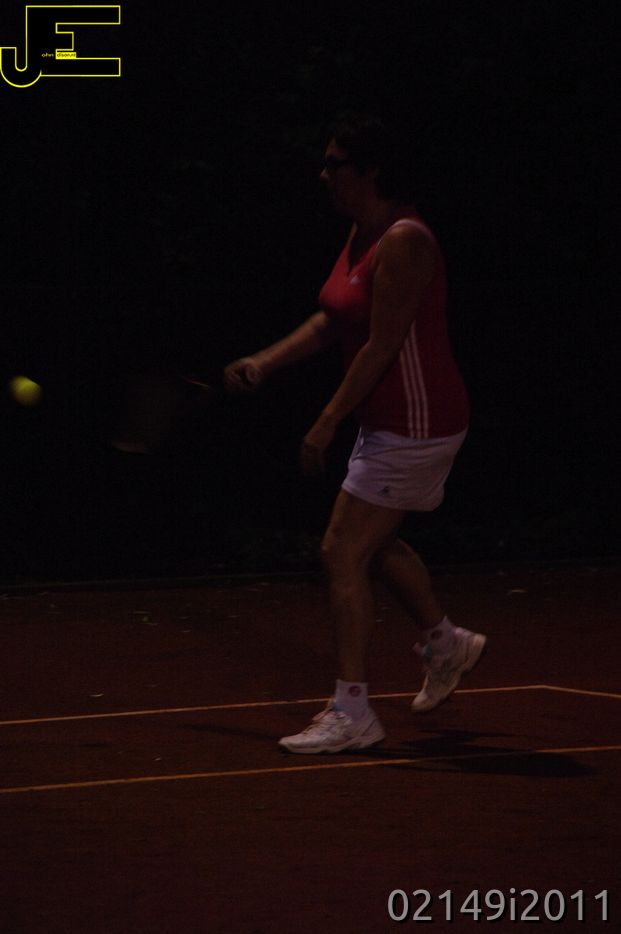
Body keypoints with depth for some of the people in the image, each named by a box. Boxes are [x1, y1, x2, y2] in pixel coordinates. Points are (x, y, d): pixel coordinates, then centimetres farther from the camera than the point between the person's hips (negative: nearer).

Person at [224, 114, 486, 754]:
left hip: (415, 424, -10)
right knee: (371, 544, 26)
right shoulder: (362, 233, 7)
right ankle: (445, 643, 46)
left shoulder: (402, 242, -23)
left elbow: (382, 347, -24)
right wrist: (263, 364, 3)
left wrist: (326, 425, -20)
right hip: (388, 421, 10)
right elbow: (331, 321, 14)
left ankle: (351, 712, -6)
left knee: (343, 554, -10)